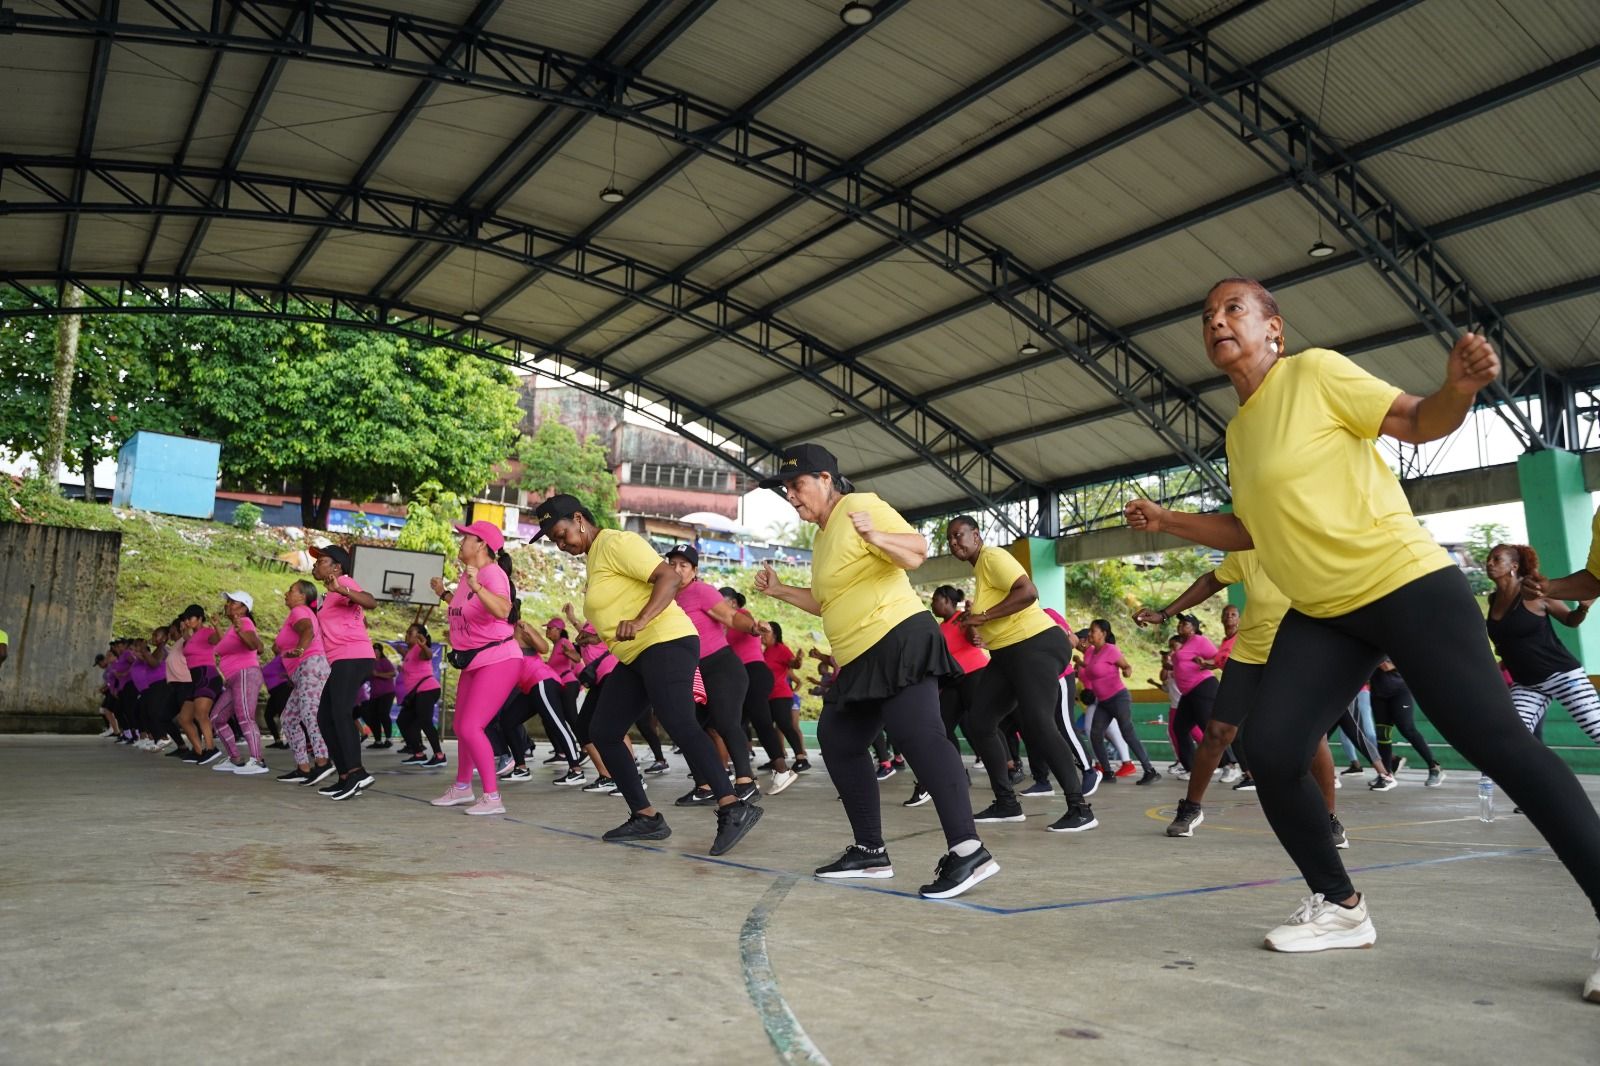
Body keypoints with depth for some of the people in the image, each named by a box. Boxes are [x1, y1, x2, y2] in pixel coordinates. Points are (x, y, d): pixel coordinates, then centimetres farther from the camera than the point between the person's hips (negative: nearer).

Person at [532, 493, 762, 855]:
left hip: (666, 644, -11)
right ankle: (646, 817, 9)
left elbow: (669, 577, -21)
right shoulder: (593, 556, 20)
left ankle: (733, 809, -29)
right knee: (603, 733, 7)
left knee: (679, 725, -25)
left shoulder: (616, 543, -9)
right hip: (634, 657, 11)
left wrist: (640, 621, -33)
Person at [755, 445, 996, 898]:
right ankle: (871, 850, 16)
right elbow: (827, 602, 31)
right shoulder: (823, 536, 21)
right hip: (860, 660, 11)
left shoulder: (860, 505, -6)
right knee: (837, 741, 11)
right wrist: (779, 590, 21)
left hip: (899, 641, -11)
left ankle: (968, 851, -27)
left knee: (917, 734, -23)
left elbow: (917, 552, -16)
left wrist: (875, 537, -34)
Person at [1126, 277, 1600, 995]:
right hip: (1319, 615, 6)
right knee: (1269, 751, -6)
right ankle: (1339, 907, 12)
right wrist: (1167, 521, 14)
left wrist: (1459, 389, -30)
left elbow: (1420, 423, -9)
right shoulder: (1237, 432, 14)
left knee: (1496, 742, -12)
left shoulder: (1314, 371, -6)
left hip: (1407, 585, -6)